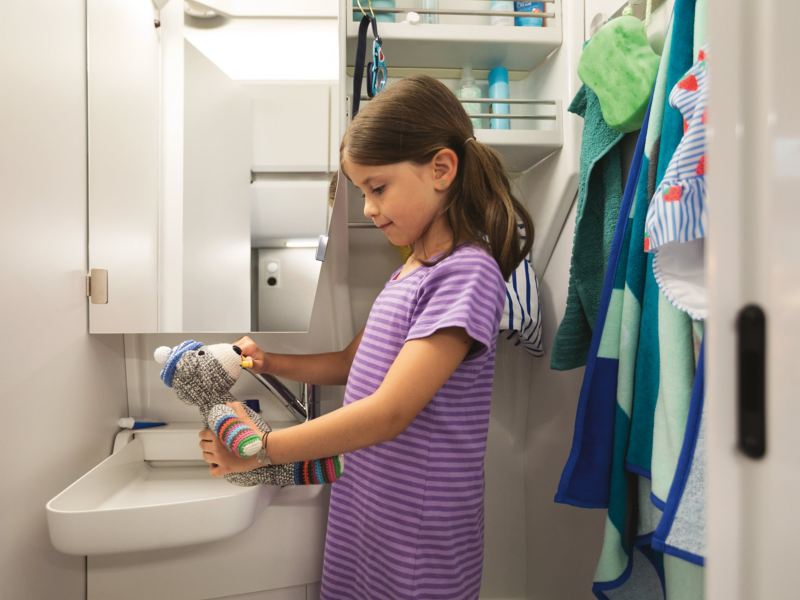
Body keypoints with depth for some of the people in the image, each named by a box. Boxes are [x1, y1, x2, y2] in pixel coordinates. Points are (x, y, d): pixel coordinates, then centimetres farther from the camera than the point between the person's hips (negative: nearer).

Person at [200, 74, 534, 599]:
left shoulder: (467, 273, -20)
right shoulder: (410, 269, 6)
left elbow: (388, 413, -25)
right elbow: (355, 363, 16)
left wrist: (260, 448, -19)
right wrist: (270, 362, 3)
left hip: (418, 535, -7)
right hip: (363, 507, 7)